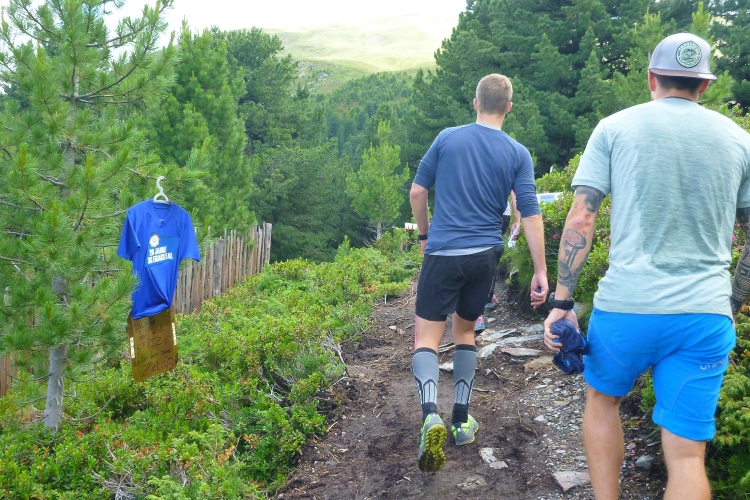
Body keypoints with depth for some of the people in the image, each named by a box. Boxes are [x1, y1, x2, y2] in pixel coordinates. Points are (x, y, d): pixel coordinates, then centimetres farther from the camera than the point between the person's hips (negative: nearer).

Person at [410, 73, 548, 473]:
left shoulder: (447, 138, 0)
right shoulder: (518, 154, 1)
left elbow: (417, 191, 3)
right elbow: (530, 215, -4)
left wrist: (425, 234, 18)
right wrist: (540, 271, 0)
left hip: (443, 253, -2)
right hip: (485, 255, 2)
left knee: (426, 336, 1)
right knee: (465, 332, 20)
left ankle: (431, 415, -22)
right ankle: (461, 420, 21)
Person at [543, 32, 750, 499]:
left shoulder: (615, 127, 2)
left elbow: (580, 221, -5)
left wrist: (561, 302, -2)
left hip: (625, 306, -1)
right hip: (706, 317, 2)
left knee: (603, 399, 26)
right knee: (687, 453, 6)